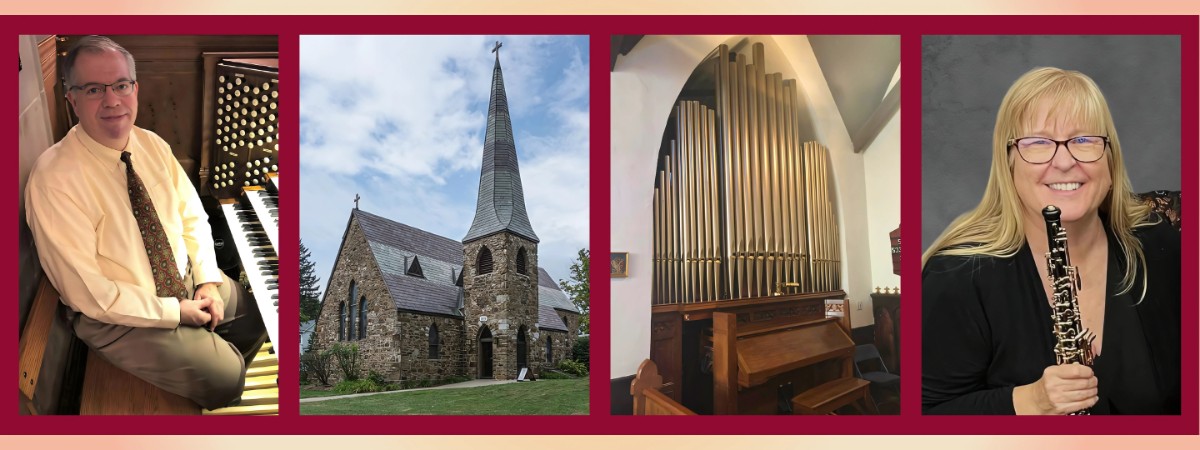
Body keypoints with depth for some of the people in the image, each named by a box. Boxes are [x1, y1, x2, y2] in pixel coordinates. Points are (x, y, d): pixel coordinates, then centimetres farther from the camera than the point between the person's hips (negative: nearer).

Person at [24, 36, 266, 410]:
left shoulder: (153, 145, -4)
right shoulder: (53, 181, -26)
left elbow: (193, 216, 6)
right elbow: (86, 293, -25)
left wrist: (208, 281, -8)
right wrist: (174, 311, -21)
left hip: (185, 279, 7)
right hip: (116, 314, -7)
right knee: (224, 376, -12)